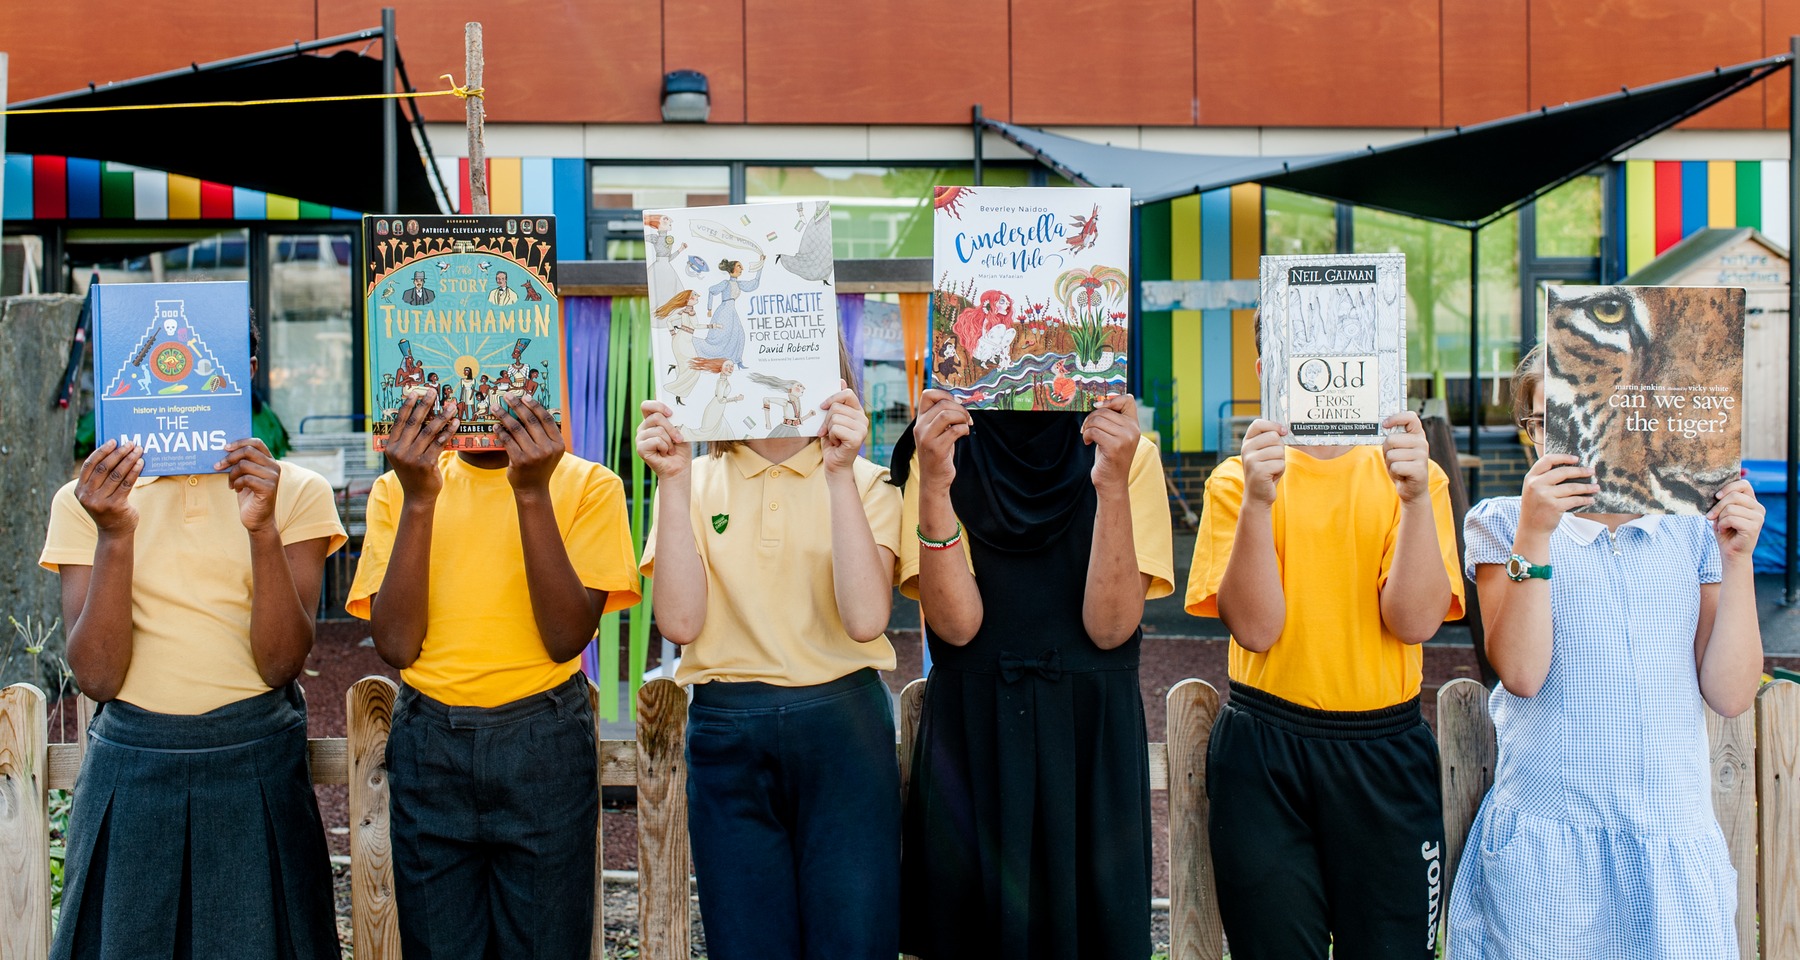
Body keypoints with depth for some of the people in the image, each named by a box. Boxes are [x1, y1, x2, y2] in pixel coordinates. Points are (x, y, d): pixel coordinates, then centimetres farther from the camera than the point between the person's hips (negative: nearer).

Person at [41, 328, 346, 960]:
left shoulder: (296, 491, -2)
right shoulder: (88, 500, 2)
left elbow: (280, 664, -11)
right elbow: (96, 677, -8)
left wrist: (263, 529, -23)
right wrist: (114, 536, -20)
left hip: (256, 766, -1)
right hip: (129, 768, 1)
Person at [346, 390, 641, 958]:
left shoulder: (587, 485, -2)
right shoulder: (397, 487, 4)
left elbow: (567, 639, -14)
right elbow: (396, 645, -8)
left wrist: (533, 492, -20)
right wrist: (419, 500, -15)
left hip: (545, 747, -1)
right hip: (427, 748, 2)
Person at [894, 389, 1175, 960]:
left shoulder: (1130, 455, 0)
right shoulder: (939, 457, 0)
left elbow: (1110, 625, -12)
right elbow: (956, 623, -13)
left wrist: (1112, 485, -23)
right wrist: (932, 487, -25)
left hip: (1094, 732, 0)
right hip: (972, 734, 0)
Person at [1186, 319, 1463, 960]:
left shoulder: (1411, 475, 3)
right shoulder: (1236, 480, 0)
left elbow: (1414, 621, -10)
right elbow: (1256, 629, -12)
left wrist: (1416, 498, -21)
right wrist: (1257, 502, -23)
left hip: (1386, 755, 1)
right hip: (1262, 755, -1)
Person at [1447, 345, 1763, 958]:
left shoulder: (1690, 528, 7)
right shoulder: (1502, 523, 0)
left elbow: (1730, 695, 0)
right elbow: (1522, 673, -12)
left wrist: (1736, 558, -6)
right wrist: (1534, 533, -18)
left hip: (1677, 836, 2)